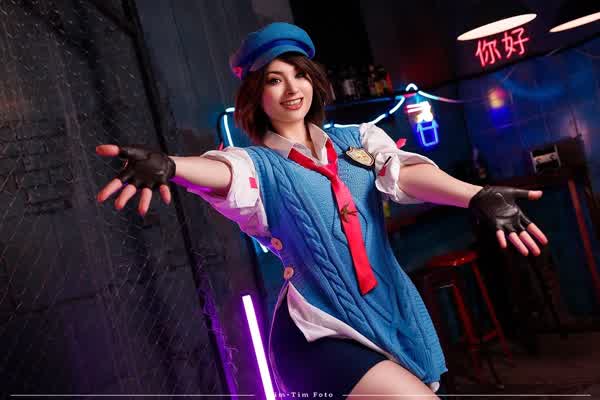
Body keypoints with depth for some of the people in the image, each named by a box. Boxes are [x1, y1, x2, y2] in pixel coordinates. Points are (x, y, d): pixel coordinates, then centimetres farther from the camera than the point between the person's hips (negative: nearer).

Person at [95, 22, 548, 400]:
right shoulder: (259, 164, 0)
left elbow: (405, 172, -9)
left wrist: (477, 196, -30)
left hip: (396, 313, 5)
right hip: (323, 331, -4)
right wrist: (168, 166, -46)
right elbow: (224, 173, -22)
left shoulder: (360, 138, 9)